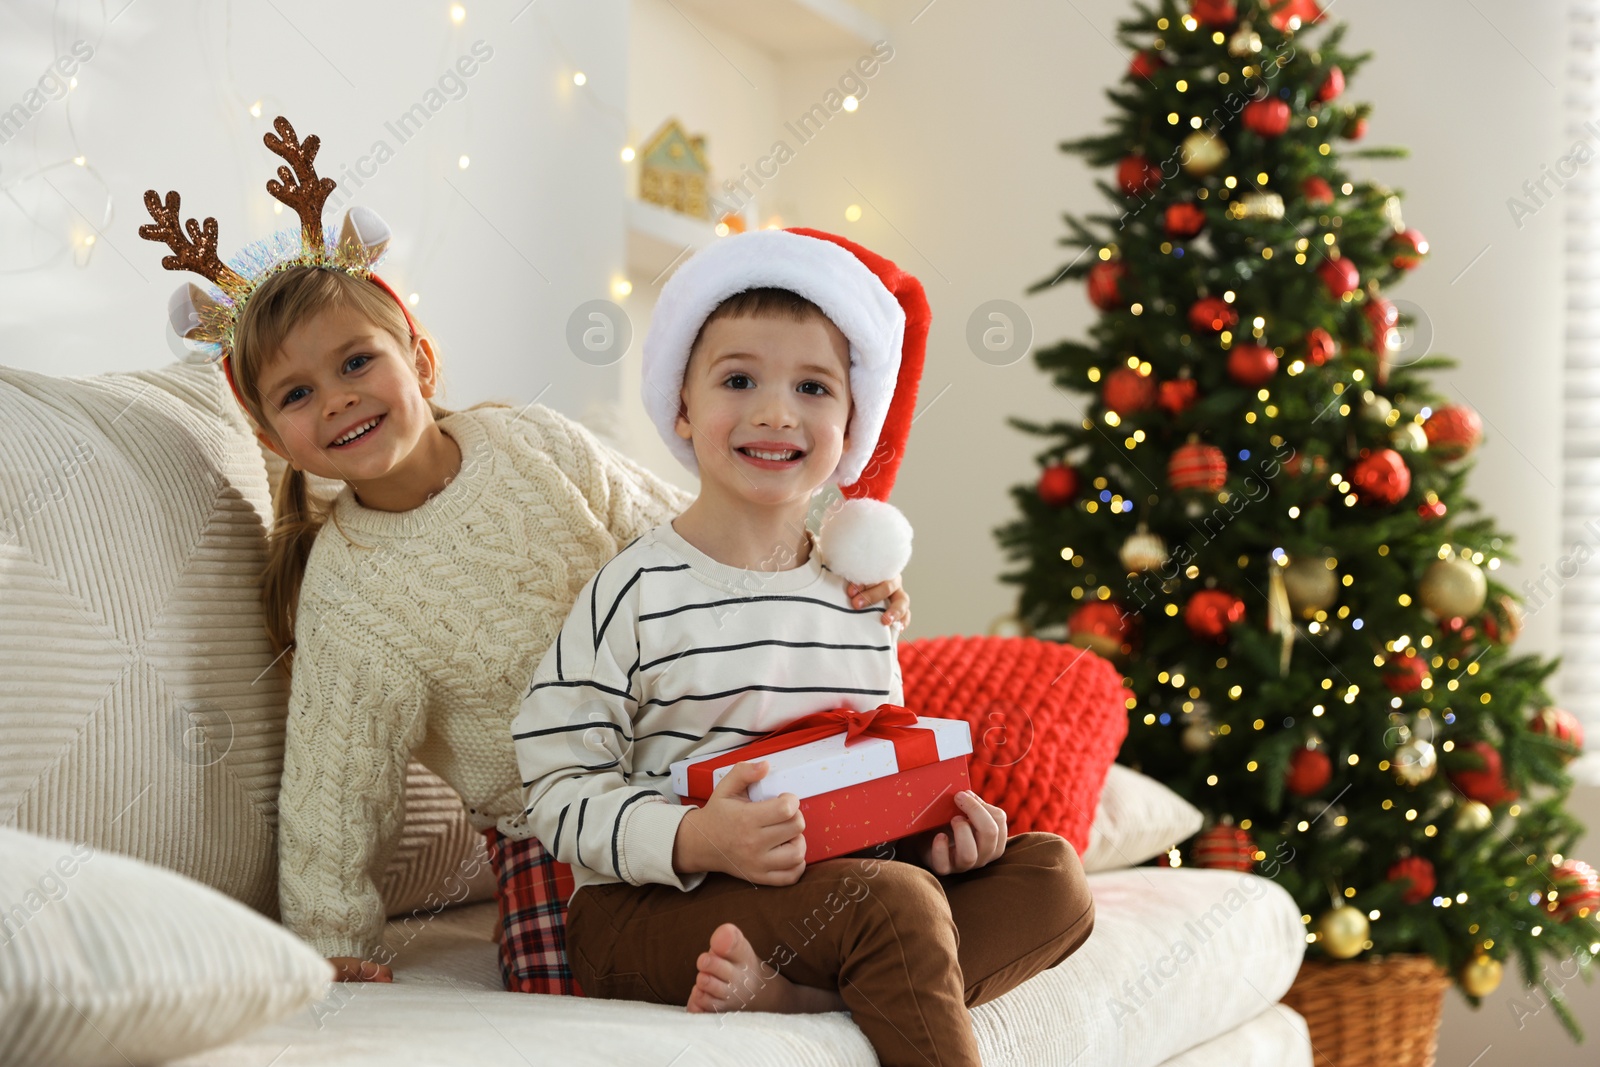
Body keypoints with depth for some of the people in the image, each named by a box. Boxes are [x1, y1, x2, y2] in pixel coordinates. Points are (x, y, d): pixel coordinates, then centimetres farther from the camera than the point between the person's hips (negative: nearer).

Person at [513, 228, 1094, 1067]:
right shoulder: (635, 592, -8)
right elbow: (562, 791, -10)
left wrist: (936, 819, -3)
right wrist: (695, 840, -27)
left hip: (832, 889, 7)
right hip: (645, 911, -7)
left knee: (1053, 877, -9)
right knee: (899, 903, -30)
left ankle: (798, 992, -26)